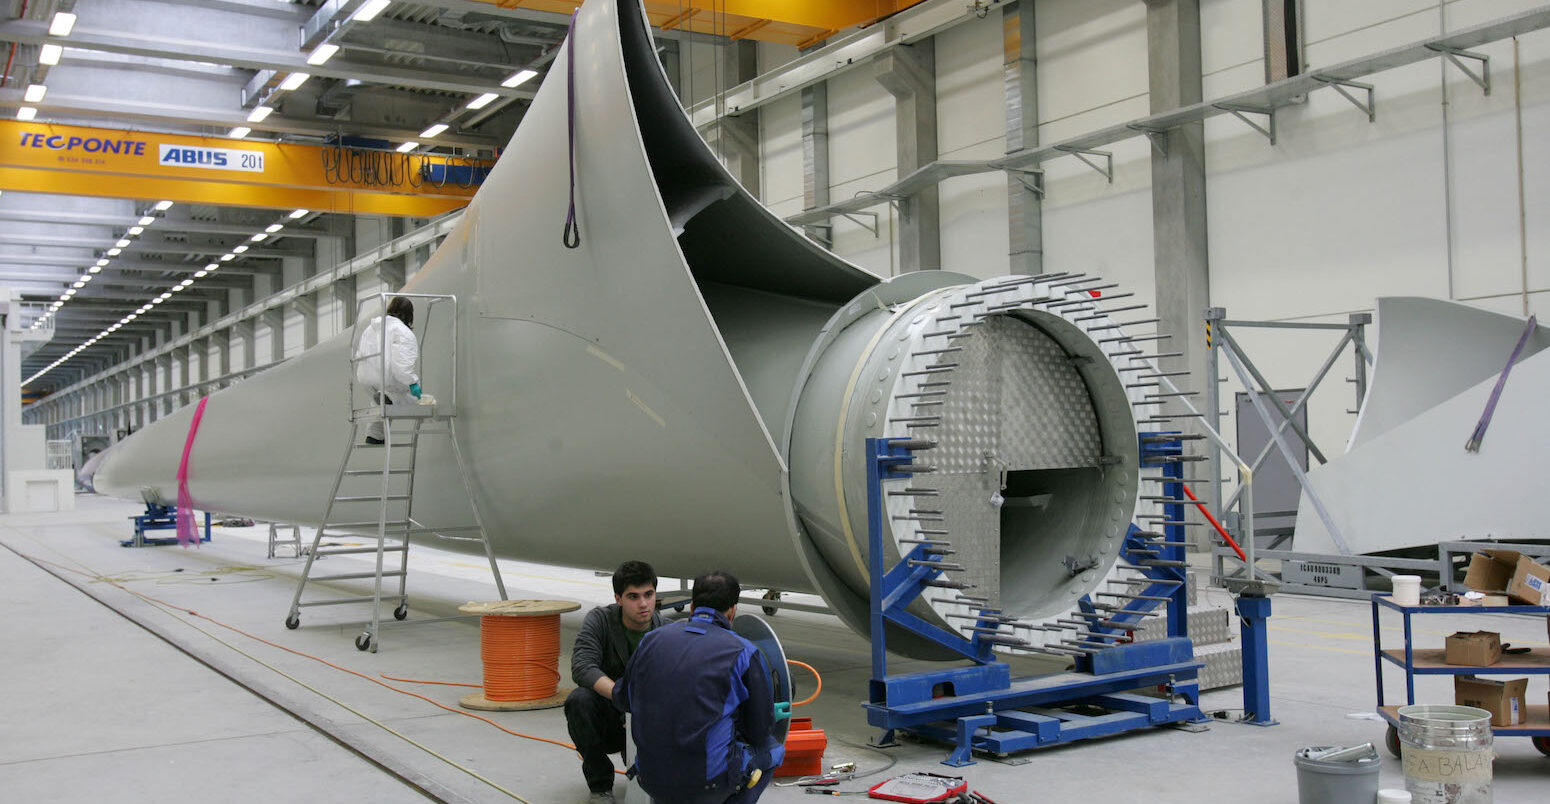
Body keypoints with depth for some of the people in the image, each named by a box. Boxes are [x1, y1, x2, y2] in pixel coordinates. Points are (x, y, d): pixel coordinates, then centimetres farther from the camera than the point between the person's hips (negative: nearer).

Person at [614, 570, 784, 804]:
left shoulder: (652, 640, 5)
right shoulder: (744, 653, -7)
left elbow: (622, 699, 20)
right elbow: (761, 731, 1)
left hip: (651, 781, 5)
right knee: (771, 747, 24)